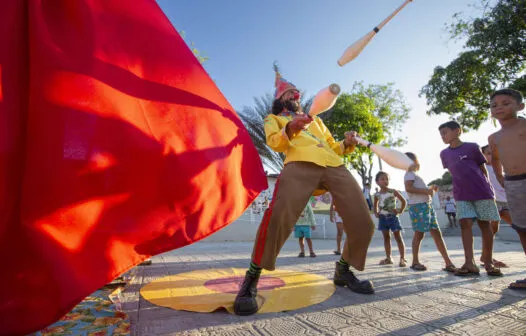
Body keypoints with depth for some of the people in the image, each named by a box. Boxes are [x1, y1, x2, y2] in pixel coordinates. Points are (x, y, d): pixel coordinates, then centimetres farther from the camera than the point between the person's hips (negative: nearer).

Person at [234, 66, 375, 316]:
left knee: (363, 224, -5)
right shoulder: (273, 118, 27)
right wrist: (290, 129, -17)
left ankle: (343, 271, 21)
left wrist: (346, 144, 11)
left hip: (334, 165, 6)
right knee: (278, 218, -29)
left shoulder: (315, 119, 41)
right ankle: (251, 281, -9)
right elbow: (274, 142, 5)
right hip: (300, 164, -5)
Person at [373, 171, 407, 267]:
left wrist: (400, 210, -6)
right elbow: (375, 205, 18)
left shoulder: (393, 192, -5)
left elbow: (403, 201, 3)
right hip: (383, 218, 3)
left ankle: (402, 258, 5)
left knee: (398, 237, 0)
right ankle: (388, 258, 17)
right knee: (386, 238, 9)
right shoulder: (377, 195, 2)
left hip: (392, 216, -3)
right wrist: (376, 213, 4)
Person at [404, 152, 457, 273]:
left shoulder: (414, 175, 23)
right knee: (419, 233, -3)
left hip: (427, 205, 10)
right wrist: (426, 191, -19)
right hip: (418, 206, -9)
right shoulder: (409, 174, -6)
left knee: (436, 233, 5)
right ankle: (415, 262, 8)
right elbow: (408, 188, -22)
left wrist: (431, 189, 18)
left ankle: (448, 263, 7)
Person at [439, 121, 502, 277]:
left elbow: (483, 169, 4)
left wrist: (487, 189, 2)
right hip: (461, 195, 2)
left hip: (481, 192, -2)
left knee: (484, 224, 3)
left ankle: (489, 262, 13)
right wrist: (462, 185, 13)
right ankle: (469, 263, -9)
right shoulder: (444, 154, 10)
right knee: (465, 224, -8)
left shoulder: (472, 147, 0)